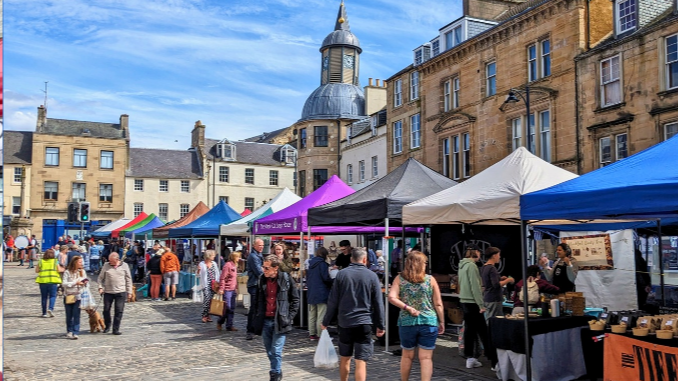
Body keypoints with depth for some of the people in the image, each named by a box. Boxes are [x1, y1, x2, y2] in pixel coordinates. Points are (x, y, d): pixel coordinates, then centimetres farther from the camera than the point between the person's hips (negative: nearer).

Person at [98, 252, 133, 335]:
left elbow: (128, 279, 7)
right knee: (106, 309, 5)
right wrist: (100, 287, -6)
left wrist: (129, 292, 4)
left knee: (119, 311, -2)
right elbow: (101, 278, 10)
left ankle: (116, 329, 6)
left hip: (121, 292, -1)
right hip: (108, 292, 1)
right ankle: (107, 326, 28)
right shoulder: (106, 266, 3)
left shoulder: (124, 266, 2)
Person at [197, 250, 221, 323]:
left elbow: (217, 273, 18)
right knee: (207, 299, -14)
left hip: (213, 285, 5)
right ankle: (204, 316, -7)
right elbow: (198, 275, 1)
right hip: (206, 285, -5)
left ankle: (207, 315, 13)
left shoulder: (214, 263, 12)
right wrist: (198, 270, -20)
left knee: (211, 300, 5)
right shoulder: (202, 264, -2)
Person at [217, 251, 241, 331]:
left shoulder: (235, 265, 13)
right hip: (227, 290, -8)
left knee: (232, 309, 8)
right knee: (227, 308, -4)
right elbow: (223, 278, -15)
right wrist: (221, 289, -18)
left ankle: (229, 325, 14)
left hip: (233, 290, 8)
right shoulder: (227, 265, -13)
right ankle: (220, 322, 17)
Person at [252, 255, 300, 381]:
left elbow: (295, 299, 2)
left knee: (276, 351, -8)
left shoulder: (286, 279, -5)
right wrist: (257, 317, 6)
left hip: (280, 322, -4)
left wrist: (289, 317, -4)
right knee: (270, 352, 12)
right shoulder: (261, 280, 4)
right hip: (265, 321, 4)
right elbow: (256, 301, 15)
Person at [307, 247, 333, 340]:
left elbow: (307, 278, 18)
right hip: (321, 293, -8)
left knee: (312, 315, 12)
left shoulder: (311, 264, 13)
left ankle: (312, 334, 16)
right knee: (321, 315, -5)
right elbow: (326, 278, -14)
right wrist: (334, 281, 1)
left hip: (311, 293, 8)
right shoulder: (322, 264, -11)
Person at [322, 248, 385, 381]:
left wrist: (326, 322, 8)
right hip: (364, 322, -2)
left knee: (344, 358, 19)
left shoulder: (341, 274, 0)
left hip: (345, 322, 2)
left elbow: (333, 301, 0)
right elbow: (378, 303, -1)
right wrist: (380, 325, 6)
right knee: (361, 362, -3)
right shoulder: (372, 276, -3)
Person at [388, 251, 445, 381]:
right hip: (429, 322, -1)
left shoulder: (400, 279, 0)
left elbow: (391, 298, -15)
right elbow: (438, 304, 1)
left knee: (407, 356, 17)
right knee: (426, 358, 2)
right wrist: (442, 322, 10)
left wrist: (407, 308, -9)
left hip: (406, 322, 1)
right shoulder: (430, 279, -1)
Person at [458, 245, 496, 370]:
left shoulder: (462, 265, 13)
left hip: (464, 302, 9)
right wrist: (481, 305, -17)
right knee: (483, 331, -6)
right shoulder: (471, 265, -15)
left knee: (469, 329, 11)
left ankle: (470, 358, 14)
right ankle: (493, 361, -4)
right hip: (472, 302, -9)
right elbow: (475, 287, -19)